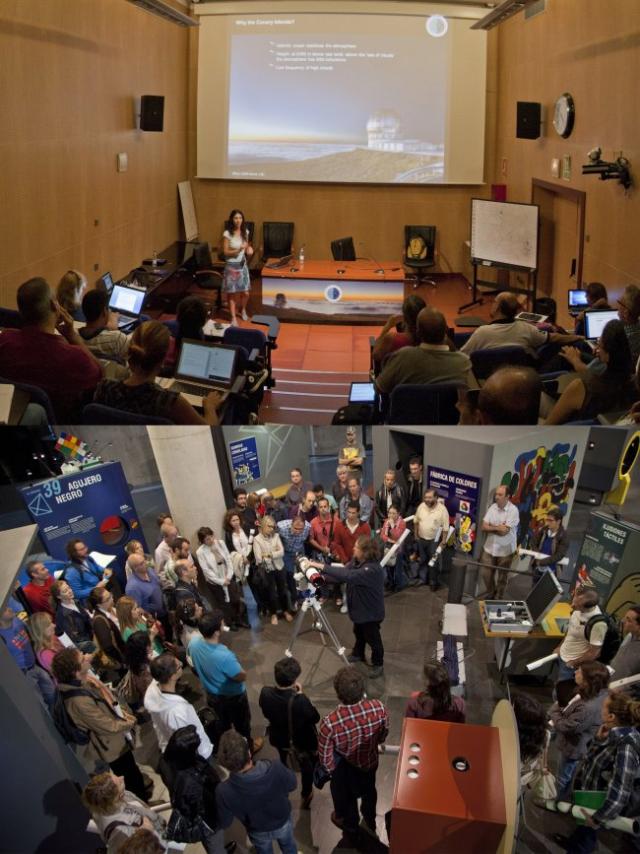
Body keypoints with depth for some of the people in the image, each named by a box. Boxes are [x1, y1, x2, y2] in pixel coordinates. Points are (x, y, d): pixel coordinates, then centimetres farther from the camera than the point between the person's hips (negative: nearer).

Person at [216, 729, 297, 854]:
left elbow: (224, 822, -17)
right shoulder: (275, 769, -40)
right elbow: (292, 785, -16)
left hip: (259, 832, 0)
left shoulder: (224, 791, -39)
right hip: (283, 822, 0)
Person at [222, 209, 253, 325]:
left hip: (243, 265, 4)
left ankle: (243, 310, 35)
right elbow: (225, 252, -12)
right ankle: (233, 317, 14)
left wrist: (249, 250, -9)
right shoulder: (227, 234, -14)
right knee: (232, 293, 2)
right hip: (231, 266, -4)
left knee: (245, 293, 6)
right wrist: (238, 250, -25)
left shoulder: (245, 232, 0)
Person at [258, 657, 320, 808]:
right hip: (303, 741, -4)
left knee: (282, 762, 38)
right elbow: (315, 717, -22)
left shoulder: (265, 694, -29)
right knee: (307, 766, 30)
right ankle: (306, 795, 52)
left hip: (279, 738, 5)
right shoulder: (300, 701, -42)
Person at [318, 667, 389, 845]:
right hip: (370, 762, 3)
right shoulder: (379, 708, -32)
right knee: (369, 792, 36)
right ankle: (370, 823, 64)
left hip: (344, 771, -3)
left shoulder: (329, 724, -42)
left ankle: (351, 833, 58)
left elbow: (325, 759, -23)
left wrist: (332, 770, 0)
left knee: (346, 801, 30)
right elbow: (383, 736, -9)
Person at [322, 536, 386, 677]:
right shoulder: (356, 561, -7)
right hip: (359, 607, 8)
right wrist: (324, 576, -28)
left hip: (370, 611, -8)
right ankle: (358, 654, 53)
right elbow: (343, 572, -9)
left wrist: (323, 568, -47)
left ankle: (378, 665, 32)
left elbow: (348, 575, -46)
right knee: (358, 633, 29)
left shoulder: (373, 569, -37)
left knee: (372, 638, 11)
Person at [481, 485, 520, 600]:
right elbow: (484, 527, -6)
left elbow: (504, 531, -23)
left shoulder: (513, 510, -18)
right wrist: (497, 527, -19)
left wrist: (491, 527, -12)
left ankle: (498, 599, 30)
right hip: (490, 548, 4)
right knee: (486, 574, 13)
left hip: (505, 550, -4)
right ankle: (489, 595, 37)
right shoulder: (493, 507, -2)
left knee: (502, 577, 12)